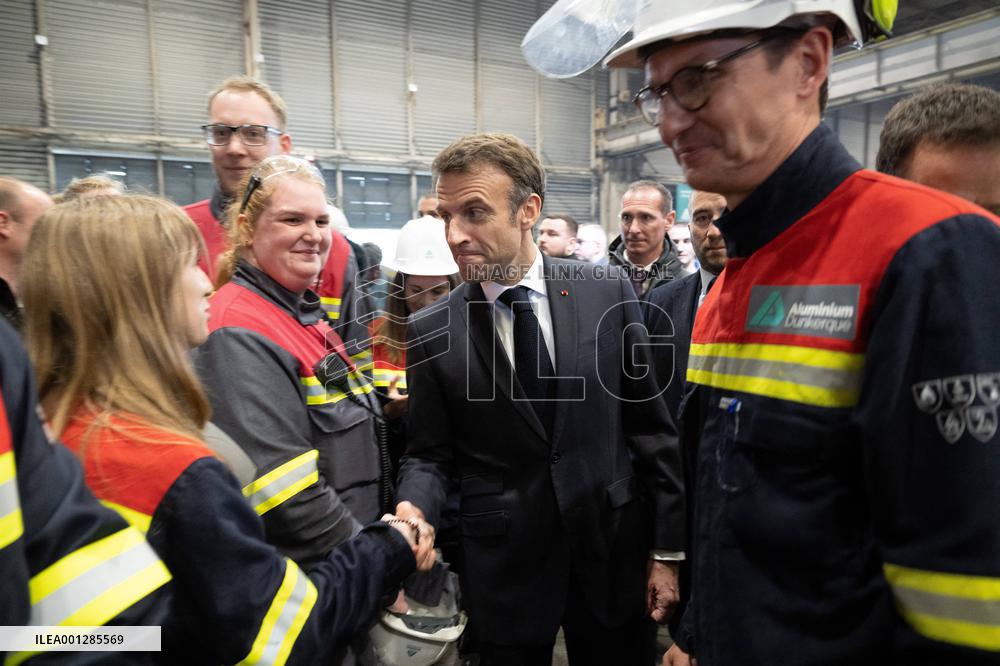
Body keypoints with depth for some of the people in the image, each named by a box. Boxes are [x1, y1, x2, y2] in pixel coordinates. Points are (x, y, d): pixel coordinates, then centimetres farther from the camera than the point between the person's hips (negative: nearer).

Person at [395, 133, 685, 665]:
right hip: (501, 568, 0)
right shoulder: (431, 332, -7)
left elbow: (650, 427, -2)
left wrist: (667, 548, 0)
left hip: (612, 550, 1)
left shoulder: (608, 295, -6)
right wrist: (414, 508, -21)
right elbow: (429, 454, 0)